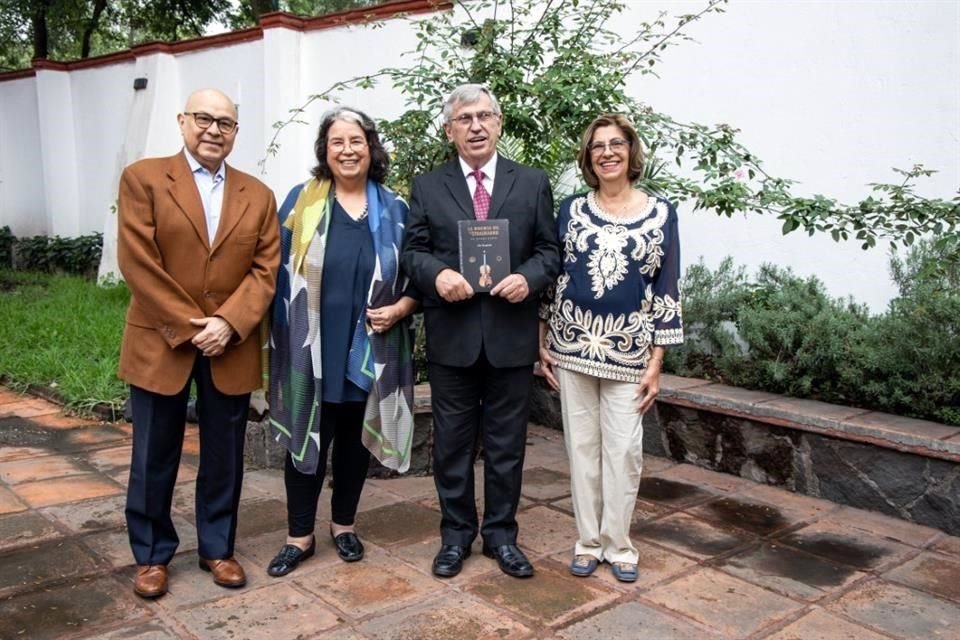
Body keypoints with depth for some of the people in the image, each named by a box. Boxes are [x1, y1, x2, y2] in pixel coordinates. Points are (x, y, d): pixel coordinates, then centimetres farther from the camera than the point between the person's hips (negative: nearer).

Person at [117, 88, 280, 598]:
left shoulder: (258, 195, 8)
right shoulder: (143, 178, -1)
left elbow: (265, 270, 1)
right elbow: (138, 263, -9)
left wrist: (227, 324, -13)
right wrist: (187, 327, -14)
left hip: (231, 347, 3)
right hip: (160, 344, -2)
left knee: (224, 457, 11)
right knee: (154, 458, 9)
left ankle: (217, 548, 27)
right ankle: (151, 555, 25)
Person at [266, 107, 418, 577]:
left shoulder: (394, 209, 4)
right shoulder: (301, 201, 1)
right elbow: (282, 270, 1)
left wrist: (400, 308, -10)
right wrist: (282, 334, -5)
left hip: (371, 350, 2)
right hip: (312, 348, -1)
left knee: (356, 439, 13)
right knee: (307, 438, 6)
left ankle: (344, 525, 31)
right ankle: (300, 535, 21)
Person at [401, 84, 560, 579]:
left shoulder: (533, 183, 7)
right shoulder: (427, 187, 7)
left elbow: (549, 250, 5)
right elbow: (413, 251, 4)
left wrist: (529, 278, -15)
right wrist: (437, 274, -17)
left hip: (511, 334, 0)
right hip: (451, 335, 0)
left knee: (506, 444, 10)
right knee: (452, 443, 10)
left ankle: (501, 535, 26)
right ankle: (456, 535, 26)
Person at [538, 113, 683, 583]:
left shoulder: (660, 213, 1)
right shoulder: (572, 209, 4)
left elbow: (667, 289, 0)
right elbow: (550, 275, 7)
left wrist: (656, 361, -4)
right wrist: (543, 343, 3)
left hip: (628, 350, -1)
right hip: (572, 345, 1)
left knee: (623, 450, 2)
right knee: (582, 446, 8)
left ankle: (618, 544, 18)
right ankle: (588, 541, 20)